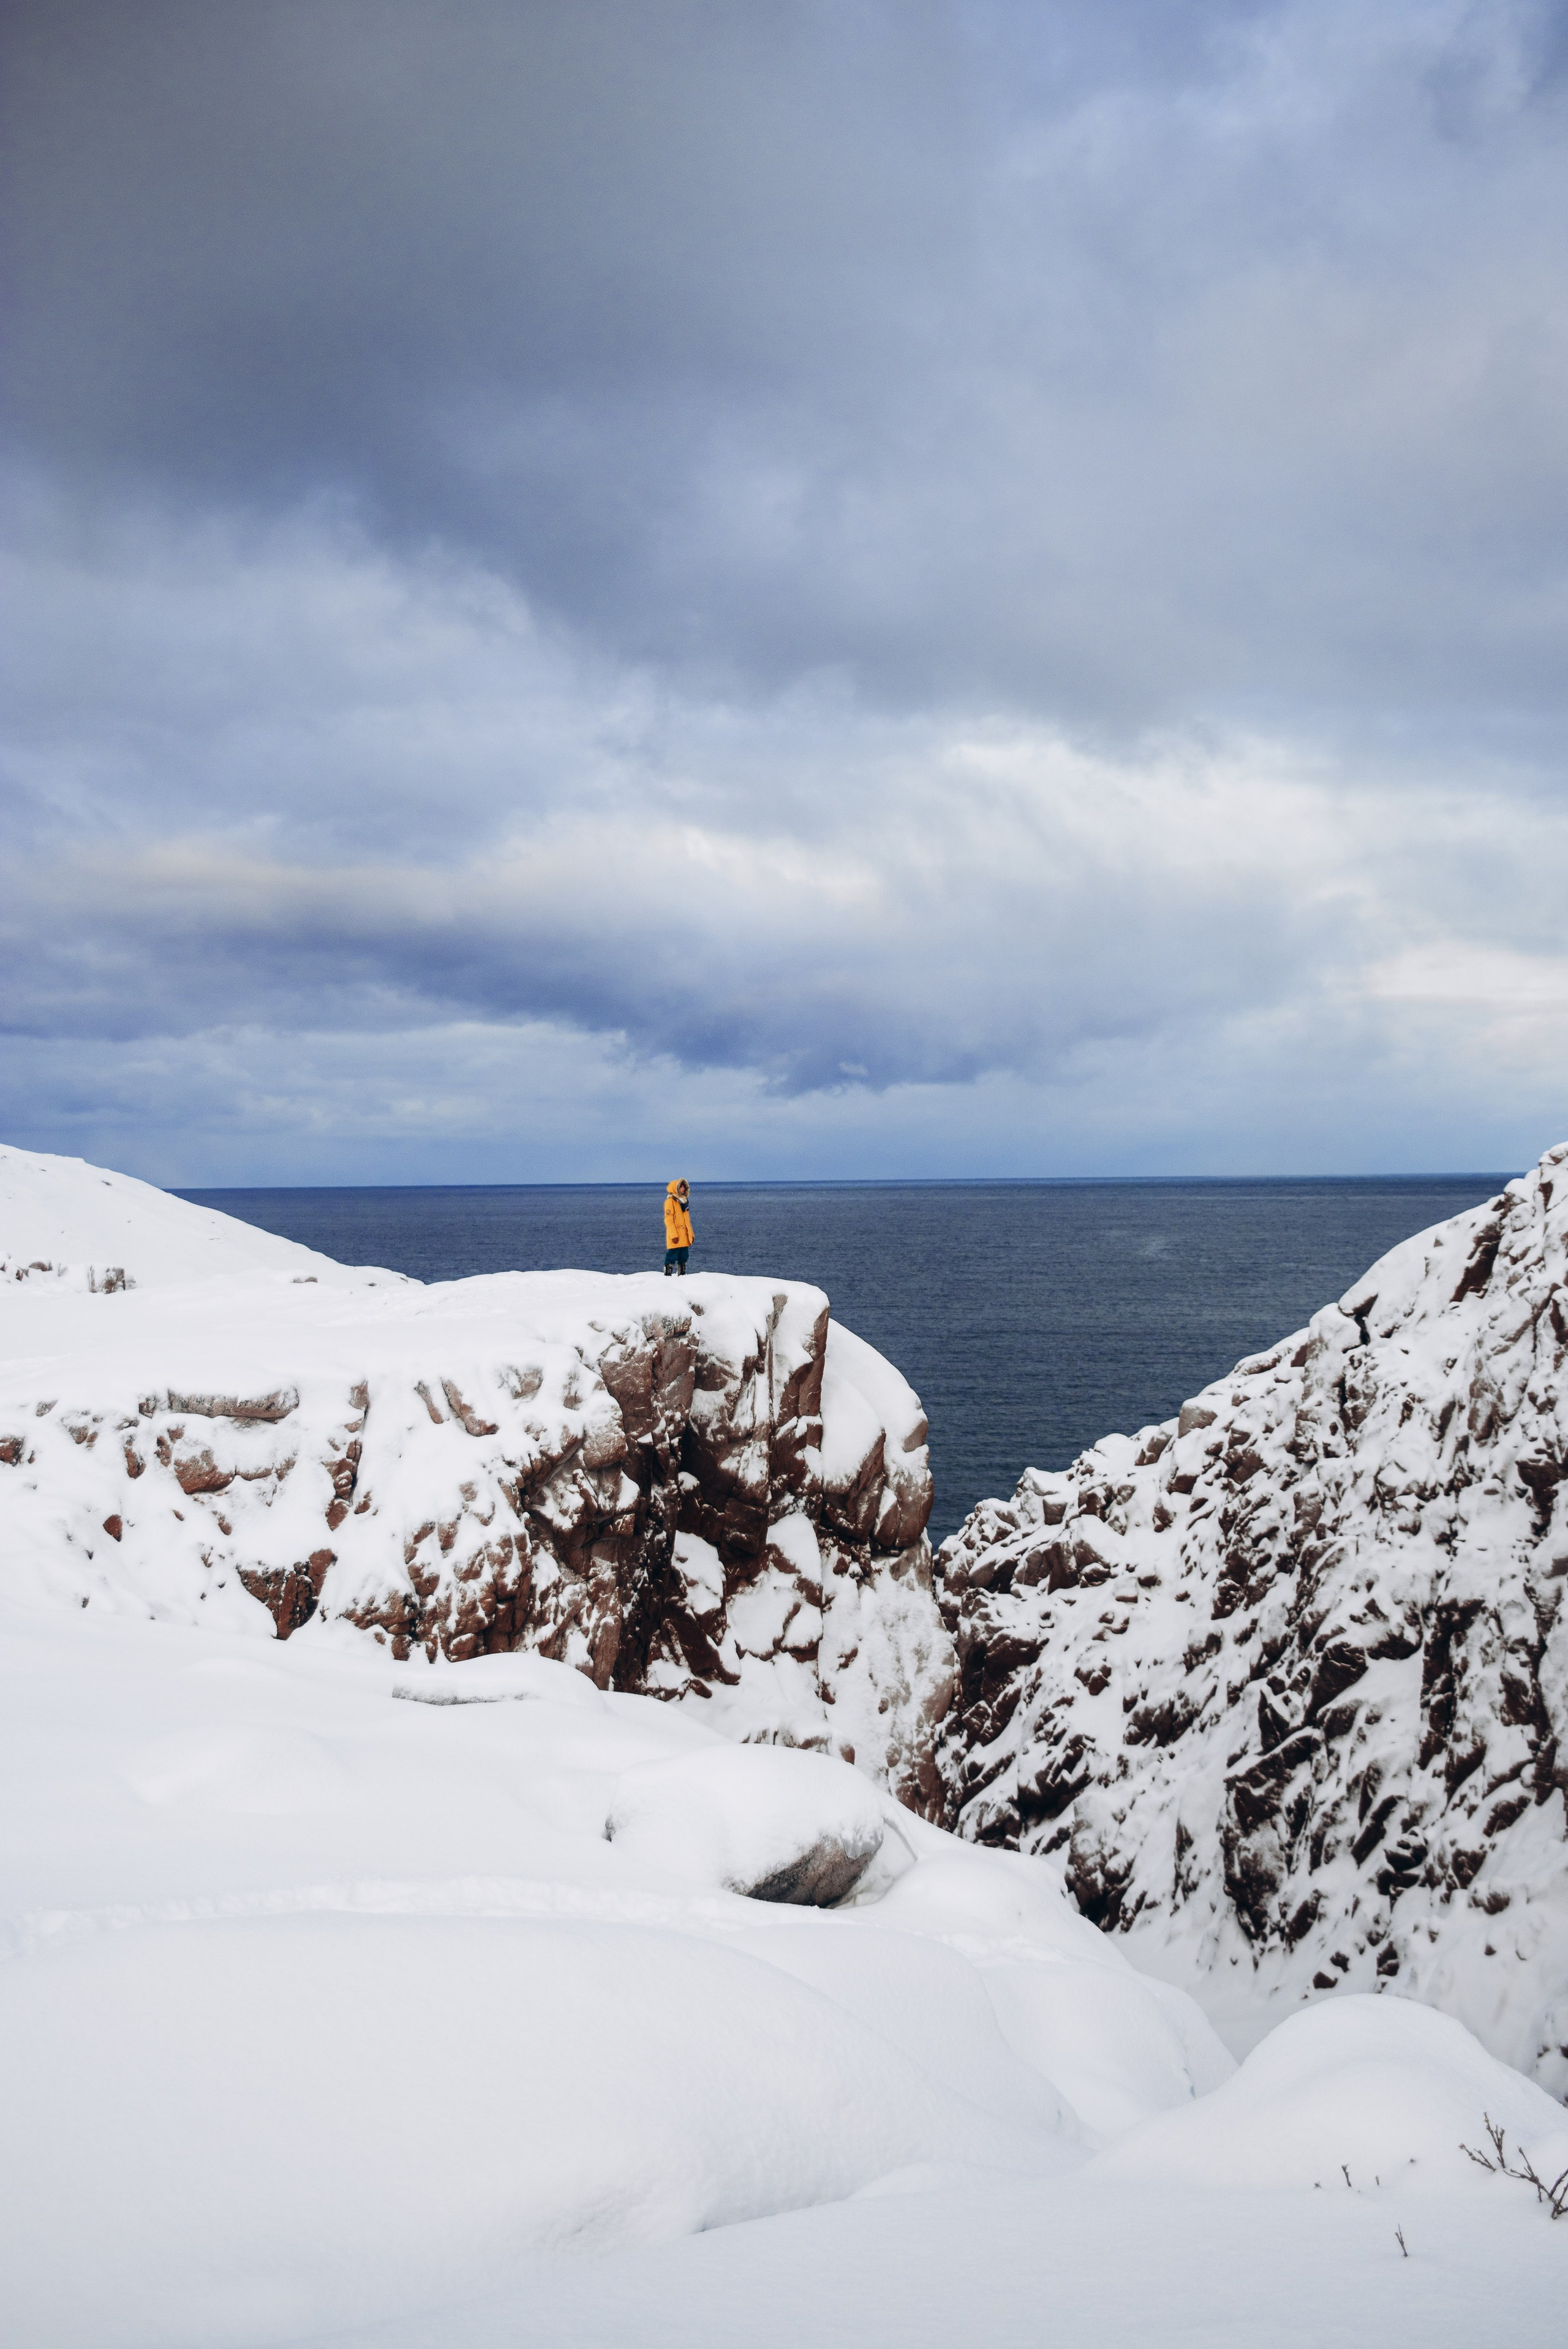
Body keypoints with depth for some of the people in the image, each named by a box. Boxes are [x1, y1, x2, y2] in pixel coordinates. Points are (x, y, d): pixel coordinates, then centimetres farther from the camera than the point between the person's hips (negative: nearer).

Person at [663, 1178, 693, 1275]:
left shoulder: (684, 1201, 18)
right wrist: (674, 1235, -20)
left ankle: (682, 1276, 17)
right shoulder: (670, 1201, -8)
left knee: (683, 1258, 11)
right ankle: (667, 1277, -8)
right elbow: (669, 1220, -14)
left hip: (684, 1238, 8)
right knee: (671, 1258, -9)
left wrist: (691, 1234, 17)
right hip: (675, 1238, -8)